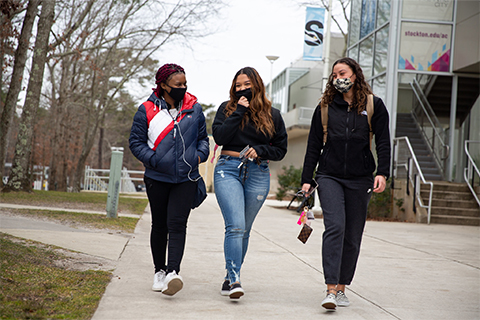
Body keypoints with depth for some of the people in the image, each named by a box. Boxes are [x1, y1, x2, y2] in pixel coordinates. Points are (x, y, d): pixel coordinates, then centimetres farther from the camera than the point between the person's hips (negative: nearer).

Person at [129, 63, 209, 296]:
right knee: (159, 225, 10)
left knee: (177, 224, -13)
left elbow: (203, 137, 17)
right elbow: (136, 141, 1)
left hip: (186, 179, 0)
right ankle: (159, 271, 25)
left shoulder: (194, 109, 5)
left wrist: (200, 154, -2)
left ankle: (173, 272, -21)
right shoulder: (147, 111, -3)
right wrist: (154, 160, -12)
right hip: (157, 178, 0)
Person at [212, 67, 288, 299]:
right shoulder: (227, 109, 8)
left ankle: (230, 278, 22)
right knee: (235, 226, -17)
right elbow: (219, 137, -8)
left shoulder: (272, 115, 9)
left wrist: (259, 150, -8)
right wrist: (239, 112, -8)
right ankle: (234, 279, -19)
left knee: (244, 230, 8)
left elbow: (281, 149, 10)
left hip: (258, 173, 2)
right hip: (229, 169, -2)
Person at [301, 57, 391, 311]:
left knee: (352, 236, 4)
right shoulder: (325, 107, 9)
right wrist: (307, 179, 7)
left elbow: (383, 142, 1)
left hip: (360, 179, 1)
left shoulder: (374, 106, 6)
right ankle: (331, 290, -20)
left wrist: (382, 173, -12)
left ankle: (341, 287, 18)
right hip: (330, 176, 0)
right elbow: (313, 145, 11)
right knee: (335, 226, -17)